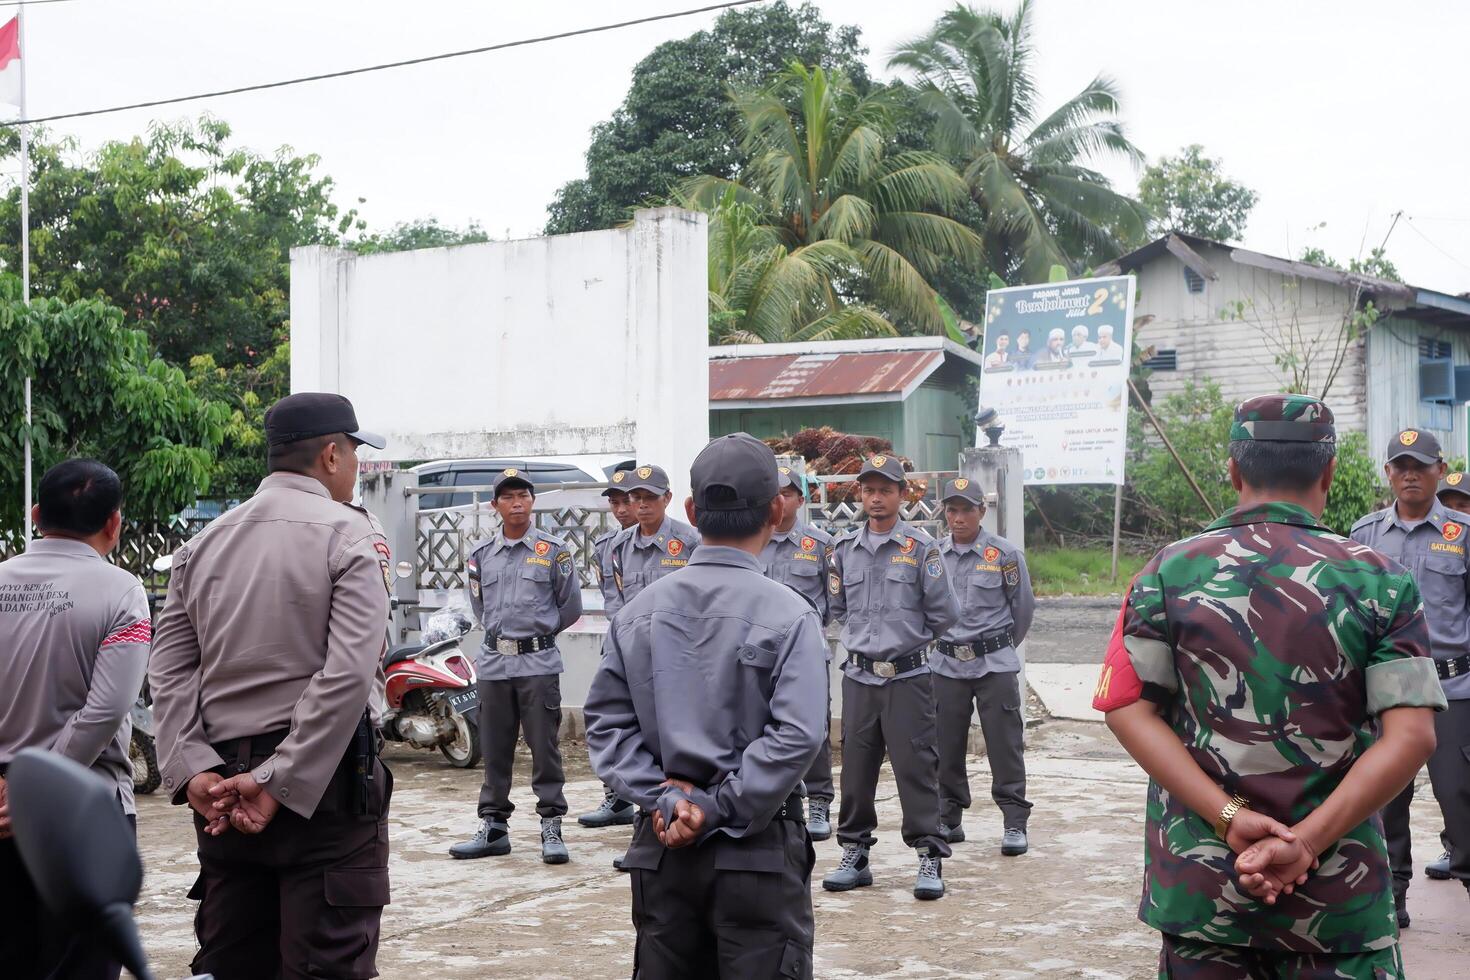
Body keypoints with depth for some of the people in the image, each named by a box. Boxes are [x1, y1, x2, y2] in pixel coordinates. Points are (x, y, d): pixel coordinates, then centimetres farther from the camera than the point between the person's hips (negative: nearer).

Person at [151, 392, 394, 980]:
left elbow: (169, 668, 3)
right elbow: (349, 674, -17)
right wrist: (279, 785, -16)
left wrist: (191, 771, -4)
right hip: (326, 778, -5)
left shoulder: (203, 544, 11)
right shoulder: (351, 536, -6)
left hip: (221, 787, 6)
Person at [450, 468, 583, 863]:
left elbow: (570, 607, 7)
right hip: (492, 662, 3)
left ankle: (551, 827, 3)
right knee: (494, 749, 8)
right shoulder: (480, 554, 10)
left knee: (544, 747, -3)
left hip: (539, 663, -3)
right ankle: (493, 826, 16)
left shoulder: (554, 550, 1)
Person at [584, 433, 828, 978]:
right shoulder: (789, 614, -11)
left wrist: (662, 797, -6)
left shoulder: (640, 610, 2)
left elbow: (606, 720, 0)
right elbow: (797, 735, -19)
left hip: (661, 845, 4)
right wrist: (718, 809, -14)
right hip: (755, 851, -4)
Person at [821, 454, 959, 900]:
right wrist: (868, 636, 12)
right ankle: (855, 854, 19)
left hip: (908, 676, -4)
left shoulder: (921, 548, -4)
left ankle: (930, 857, 5)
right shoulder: (845, 549, 8)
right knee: (855, 767, 8)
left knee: (916, 767, -3)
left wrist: (911, 636, 9)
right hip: (859, 676, 4)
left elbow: (945, 613, -2)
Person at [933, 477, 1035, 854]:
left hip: (995, 665, -3)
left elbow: (1024, 607, 6)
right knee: (946, 745, 8)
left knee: (1005, 745, -2)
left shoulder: (1005, 554, -4)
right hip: (947, 664, 3)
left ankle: (1015, 823, 4)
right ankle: (948, 819, 19)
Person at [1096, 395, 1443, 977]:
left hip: (1195, 882, 1)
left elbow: (1129, 710, -8)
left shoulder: (1169, 573, -1)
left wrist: (1229, 817, -13)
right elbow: (1412, 736, -12)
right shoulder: (1379, 581, -4)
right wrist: (1306, 841, -16)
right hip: (1338, 896, -1)